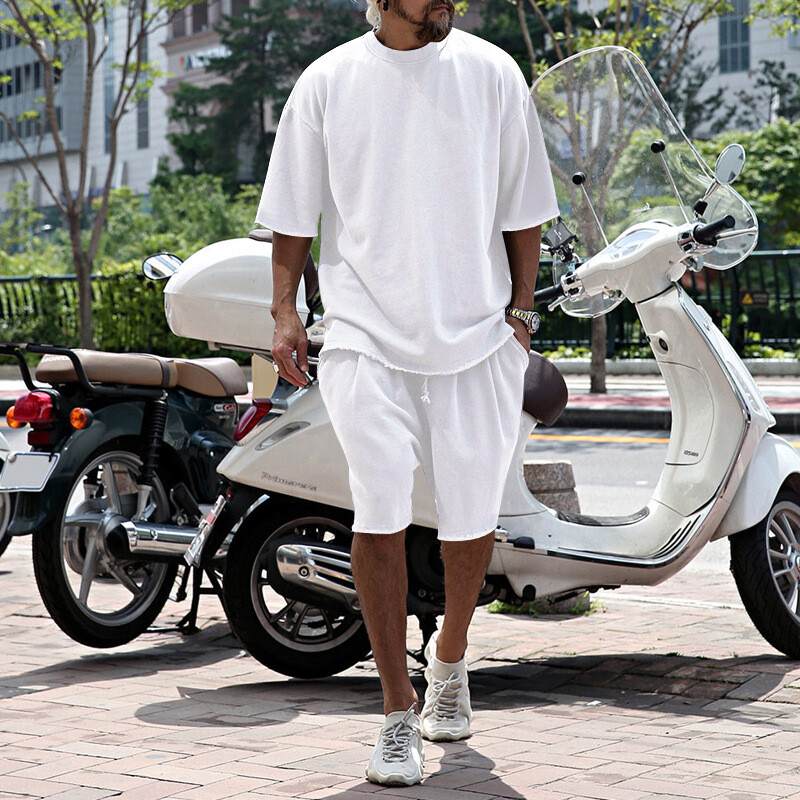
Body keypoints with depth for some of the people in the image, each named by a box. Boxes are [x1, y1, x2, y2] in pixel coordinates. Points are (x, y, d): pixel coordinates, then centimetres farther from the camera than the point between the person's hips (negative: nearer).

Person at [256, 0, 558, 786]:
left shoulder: (492, 74, 5)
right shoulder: (326, 82, 4)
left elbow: (522, 209, 10)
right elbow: (294, 211, 9)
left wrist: (521, 311, 7)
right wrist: (284, 308, 0)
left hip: (477, 336, 1)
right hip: (364, 334, -1)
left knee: (471, 513, 8)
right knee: (379, 511, -12)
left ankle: (449, 656, 37)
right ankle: (398, 710, -1)